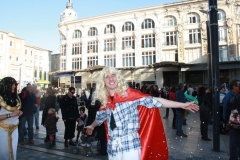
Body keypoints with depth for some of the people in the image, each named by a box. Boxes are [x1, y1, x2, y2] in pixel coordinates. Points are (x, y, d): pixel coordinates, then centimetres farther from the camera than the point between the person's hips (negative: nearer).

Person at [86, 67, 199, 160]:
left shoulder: (129, 94, -9)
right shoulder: (105, 101, 4)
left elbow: (153, 101, -15)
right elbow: (100, 117, 24)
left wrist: (182, 105, -18)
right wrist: (92, 126, 43)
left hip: (130, 145, -4)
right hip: (113, 147, 5)